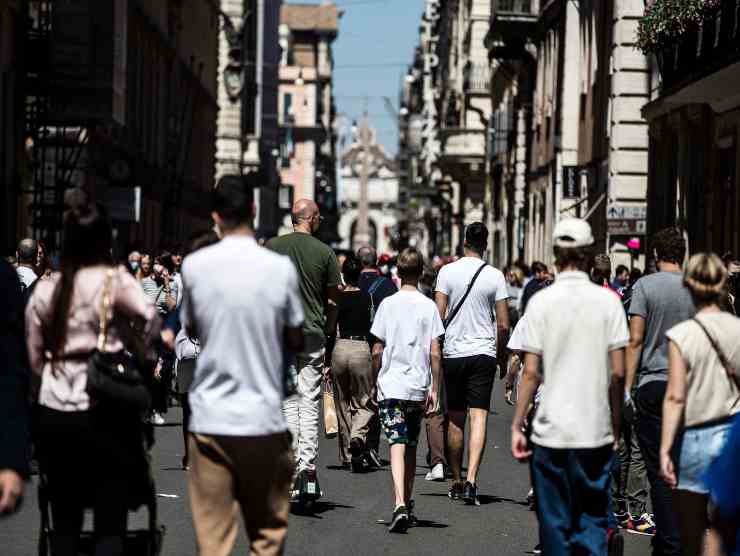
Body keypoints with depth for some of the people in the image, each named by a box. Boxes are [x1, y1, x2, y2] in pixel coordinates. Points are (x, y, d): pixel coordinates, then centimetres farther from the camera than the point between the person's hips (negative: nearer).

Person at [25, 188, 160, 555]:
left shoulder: (44, 290, 6)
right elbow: (149, 318, -23)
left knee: (64, 522, 10)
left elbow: (35, 359, 10)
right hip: (106, 412, -4)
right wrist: (136, 352, -4)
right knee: (110, 524, -1)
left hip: (53, 414, 4)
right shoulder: (115, 282, -6)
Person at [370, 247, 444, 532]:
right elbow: (434, 353, -3)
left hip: (391, 385, -2)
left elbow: (377, 351, 0)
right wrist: (435, 389, 3)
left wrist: (375, 381, 12)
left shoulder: (388, 304, -1)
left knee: (397, 445, -10)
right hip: (418, 386, 2)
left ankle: (400, 505, -26)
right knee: (411, 447, 16)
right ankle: (407, 503, 26)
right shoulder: (429, 306, 0)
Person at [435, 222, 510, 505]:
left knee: (455, 420, 11)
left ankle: (457, 482, 19)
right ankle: (471, 479, -21)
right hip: (484, 353, -1)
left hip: (453, 352, 1)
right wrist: (502, 357, 12)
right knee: (479, 417, -6)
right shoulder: (495, 276, -1)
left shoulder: (448, 271, -1)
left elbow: (438, 316, -4)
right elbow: (503, 325, 0)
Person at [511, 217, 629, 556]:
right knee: (592, 519, 9)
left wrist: (517, 426, 1)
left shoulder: (541, 301, -4)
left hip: (550, 432, -1)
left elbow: (531, 372, -6)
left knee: (555, 524, 8)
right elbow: (618, 372, -2)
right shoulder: (608, 301, -2)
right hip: (596, 431, 1)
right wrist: (616, 425, 9)